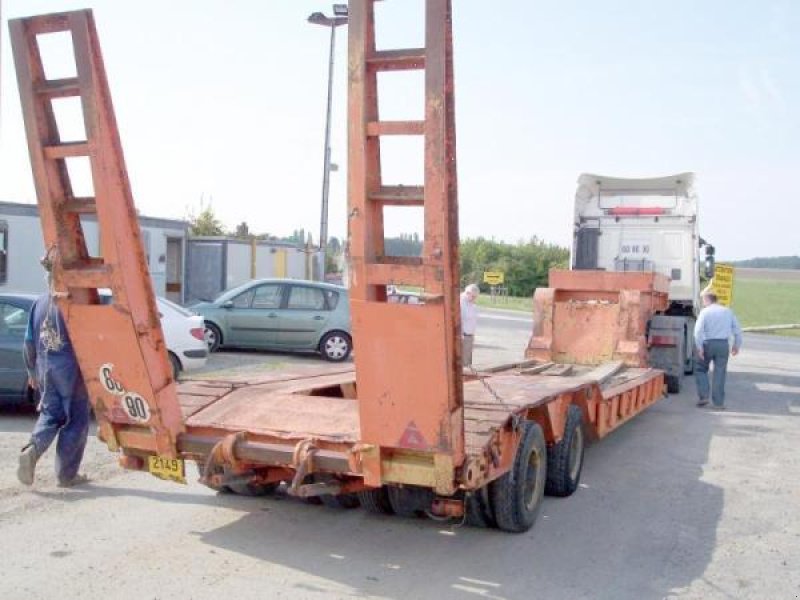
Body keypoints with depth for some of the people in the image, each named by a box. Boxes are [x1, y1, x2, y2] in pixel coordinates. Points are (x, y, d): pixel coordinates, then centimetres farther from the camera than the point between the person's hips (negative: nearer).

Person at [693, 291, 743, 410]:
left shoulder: (705, 312, -2)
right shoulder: (728, 311, 11)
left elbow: (698, 330, -13)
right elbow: (737, 330, 10)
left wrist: (699, 347, -13)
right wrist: (737, 345, 18)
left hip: (708, 343, -3)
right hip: (723, 344, 3)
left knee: (700, 369, 14)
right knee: (720, 373, 5)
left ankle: (703, 396, 3)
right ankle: (718, 403, 6)